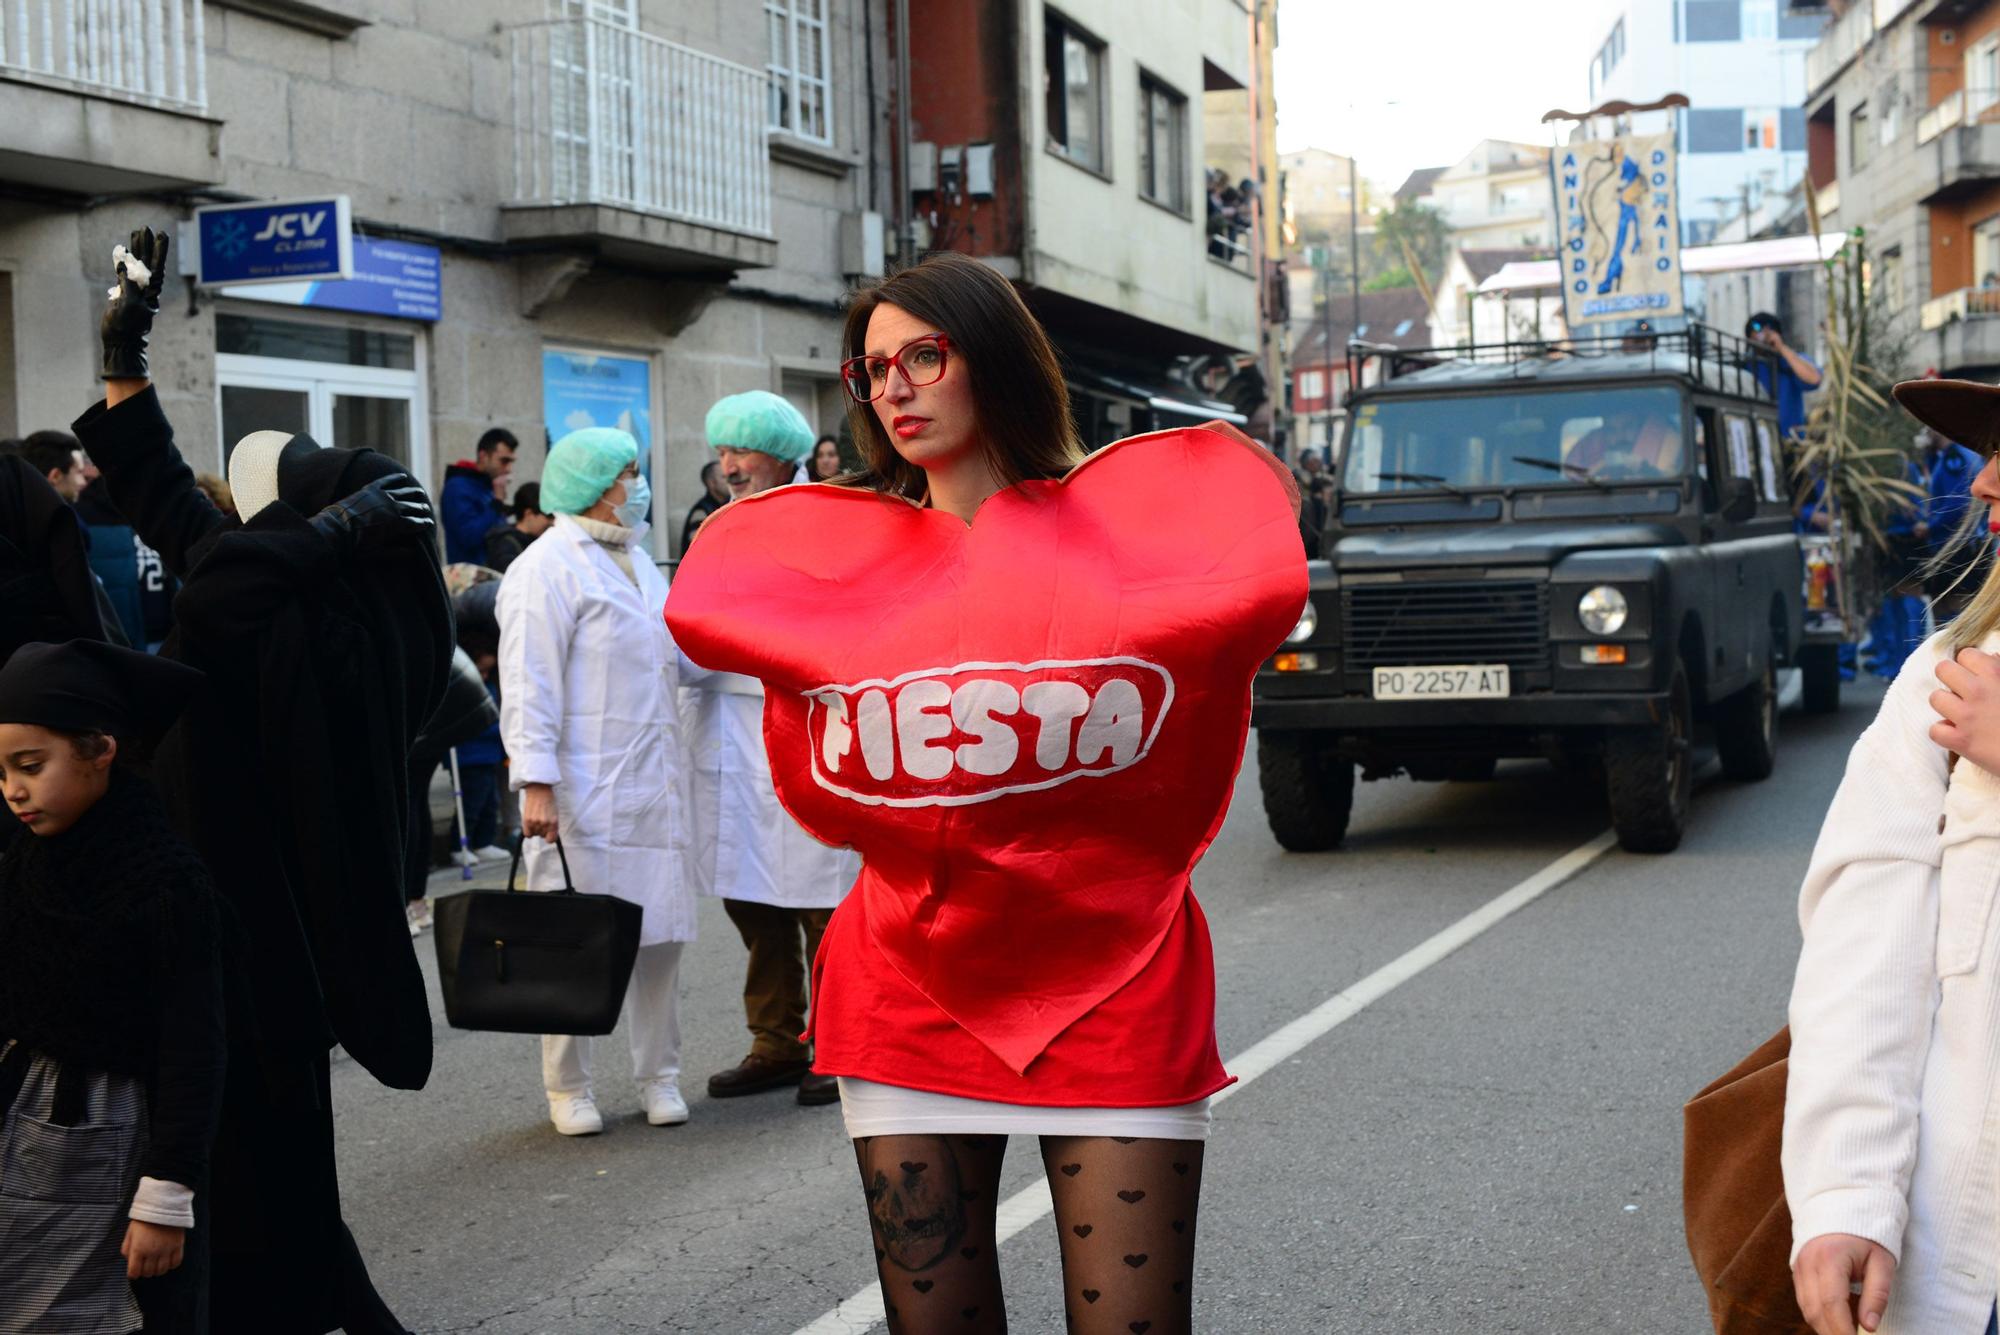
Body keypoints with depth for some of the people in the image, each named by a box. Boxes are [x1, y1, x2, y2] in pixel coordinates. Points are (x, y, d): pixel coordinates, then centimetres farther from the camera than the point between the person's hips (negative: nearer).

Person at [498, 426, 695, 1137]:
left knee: (660, 933, 9)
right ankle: (567, 1087, 11)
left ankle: (659, 1077, 20)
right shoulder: (547, 567, -9)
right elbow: (529, 685, -15)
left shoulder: (637, 559, 20)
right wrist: (535, 781, -21)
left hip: (652, 785, 8)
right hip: (583, 789, -8)